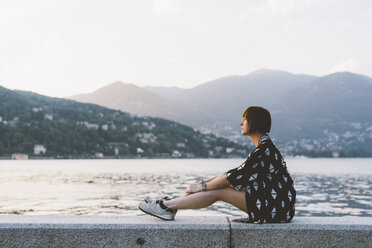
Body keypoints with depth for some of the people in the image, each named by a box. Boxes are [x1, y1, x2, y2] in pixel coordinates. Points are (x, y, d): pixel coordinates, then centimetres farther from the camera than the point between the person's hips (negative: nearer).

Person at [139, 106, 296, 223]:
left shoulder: (265, 148, -17)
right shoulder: (263, 146, 14)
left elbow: (237, 175, -17)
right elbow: (238, 173, 16)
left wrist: (201, 187, -7)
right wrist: (203, 183, 10)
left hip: (276, 208, -9)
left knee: (217, 191, -11)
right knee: (219, 185, 4)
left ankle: (165, 206, -2)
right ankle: (170, 205, 8)